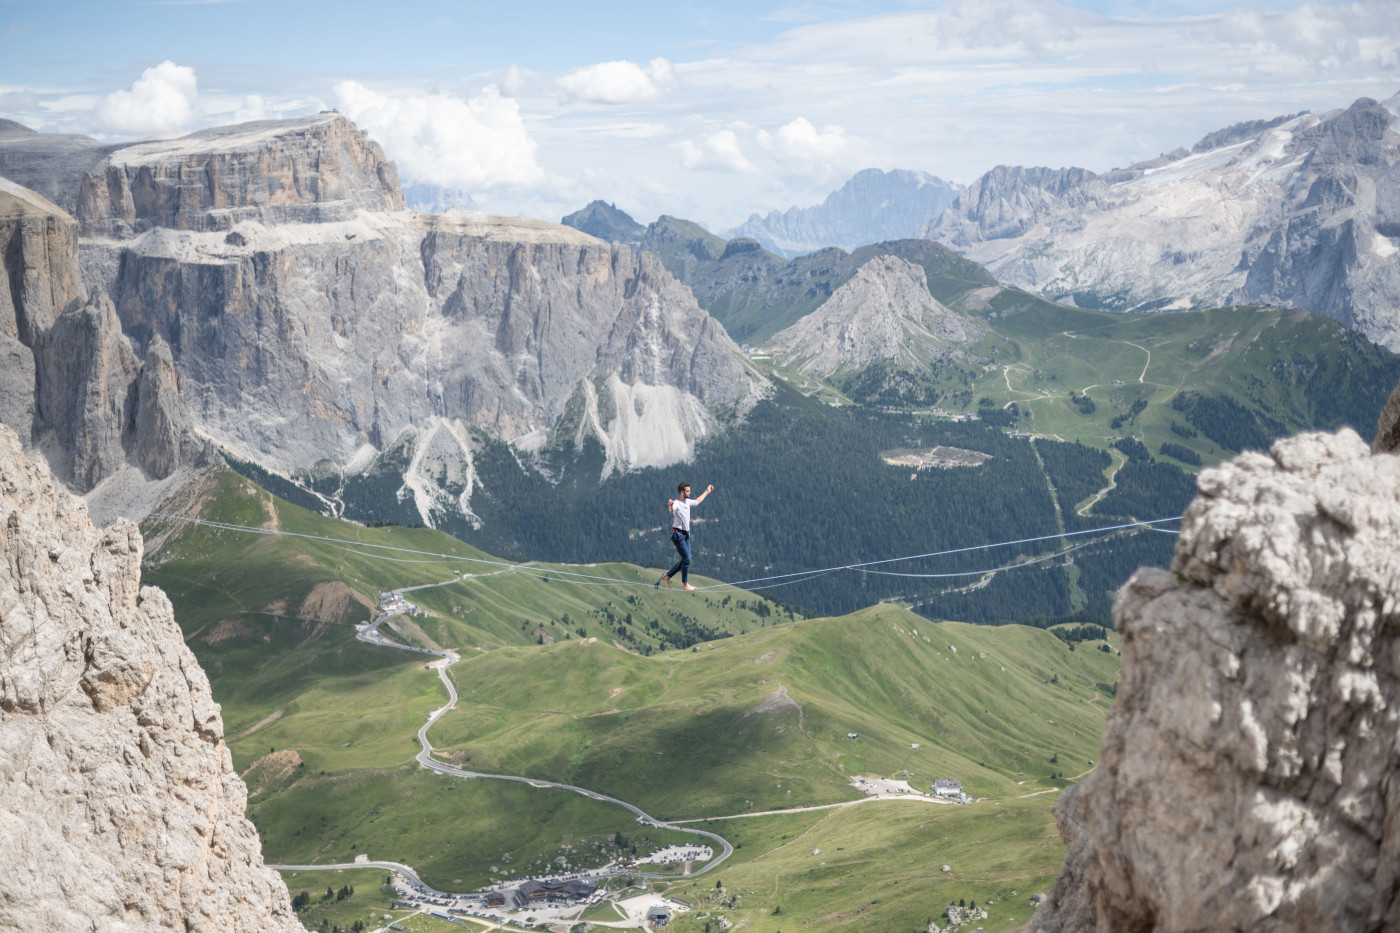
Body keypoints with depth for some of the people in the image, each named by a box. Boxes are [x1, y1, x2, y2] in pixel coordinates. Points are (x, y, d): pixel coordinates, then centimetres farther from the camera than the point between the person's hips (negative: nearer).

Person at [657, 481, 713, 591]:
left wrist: (707, 491, 40)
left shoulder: (687, 502, 7)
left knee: (685, 559, 11)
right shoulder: (676, 504, -19)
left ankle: (667, 576, 22)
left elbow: (697, 501, 30)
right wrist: (670, 505, -68)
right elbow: (671, 509, -44)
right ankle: (685, 584, 6)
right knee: (687, 559, -7)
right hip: (678, 534, -9)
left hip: (686, 534, 9)